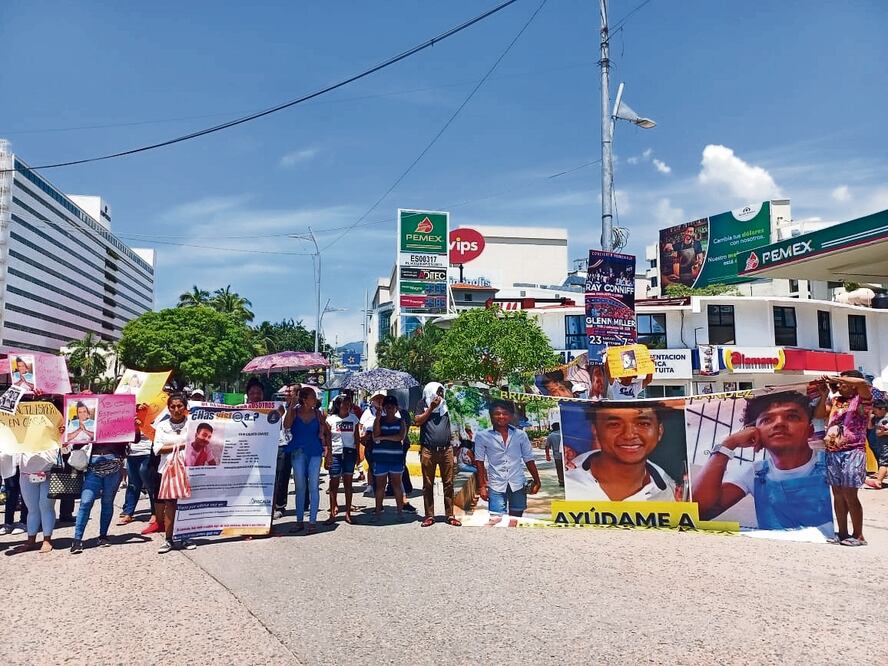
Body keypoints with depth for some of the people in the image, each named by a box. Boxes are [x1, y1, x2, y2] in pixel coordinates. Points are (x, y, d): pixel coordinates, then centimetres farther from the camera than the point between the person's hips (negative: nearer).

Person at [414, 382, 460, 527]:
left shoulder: (446, 403, 11)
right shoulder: (422, 403, 6)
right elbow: (418, 421, -5)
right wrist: (431, 407, -8)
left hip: (446, 449, 2)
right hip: (428, 450, -2)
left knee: (448, 484, 3)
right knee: (428, 485, 4)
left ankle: (450, 515, 9)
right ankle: (429, 516, 11)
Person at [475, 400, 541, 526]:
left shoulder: (520, 435, 3)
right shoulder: (482, 436, -2)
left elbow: (529, 460, 9)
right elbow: (480, 462, 1)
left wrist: (537, 481, 10)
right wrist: (482, 486, -2)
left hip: (517, 484, 2)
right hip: (496, 486, -2)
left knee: (516, 520, 11)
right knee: (497, 520, -9)